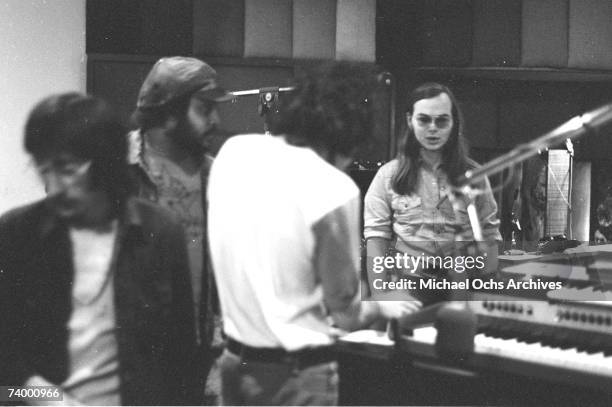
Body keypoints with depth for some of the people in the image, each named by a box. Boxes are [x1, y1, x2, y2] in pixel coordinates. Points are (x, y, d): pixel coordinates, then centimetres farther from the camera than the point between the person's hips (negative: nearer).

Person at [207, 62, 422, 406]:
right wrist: (382, 307, 11)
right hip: (295, 374, -7)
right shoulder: (333, 189, -19)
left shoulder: (234, 152, -1)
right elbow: (346, 314, -10)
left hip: (236, 361, 7)